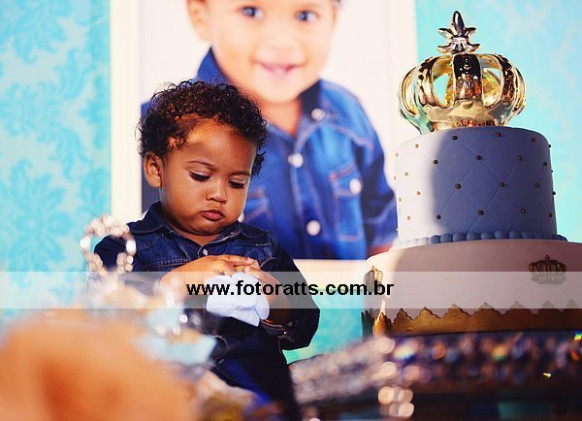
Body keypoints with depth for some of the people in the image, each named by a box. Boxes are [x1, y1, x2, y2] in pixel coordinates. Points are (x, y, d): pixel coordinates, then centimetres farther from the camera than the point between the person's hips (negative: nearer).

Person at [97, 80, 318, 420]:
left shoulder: (263, 249, 21)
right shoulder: (124, 248, 10)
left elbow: (302, 333, 17)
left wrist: (276, 309, -4)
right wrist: (172, 283, -12)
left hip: (260, 393, 2)